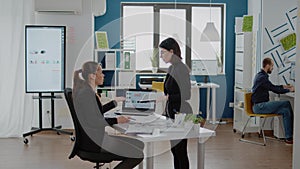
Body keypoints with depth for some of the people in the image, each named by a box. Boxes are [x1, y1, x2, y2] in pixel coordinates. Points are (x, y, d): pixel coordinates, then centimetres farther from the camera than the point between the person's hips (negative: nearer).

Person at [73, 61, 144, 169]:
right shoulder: (86, 93, -18)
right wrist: (116, 120, -14)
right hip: (91, 142, -11)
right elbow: (93, 121, -23)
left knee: (139, 145, 9)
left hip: (96, 136, 11)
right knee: (137, 156, -15)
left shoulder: (88, 91, 14)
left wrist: (115, 102, 31)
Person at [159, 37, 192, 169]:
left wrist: (167, 97, -24)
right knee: (174, 150, 14)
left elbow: (186, 95, -21)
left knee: (180, 151, -2)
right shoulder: (171, 68, 12)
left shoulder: (182, 69, -16)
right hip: (171, 114, 10)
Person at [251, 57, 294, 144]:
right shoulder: (262, 77, -16)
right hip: (259, 106, -10)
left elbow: (272, 87, 31)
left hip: (260, 105, 10)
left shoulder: (260, 75, 17)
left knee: (286, 110, 0)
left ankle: (289, 137, -3)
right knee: (286, 103, -13)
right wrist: (289, 90, -4)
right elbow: (275, 90, -17)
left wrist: (284, 86, 21)